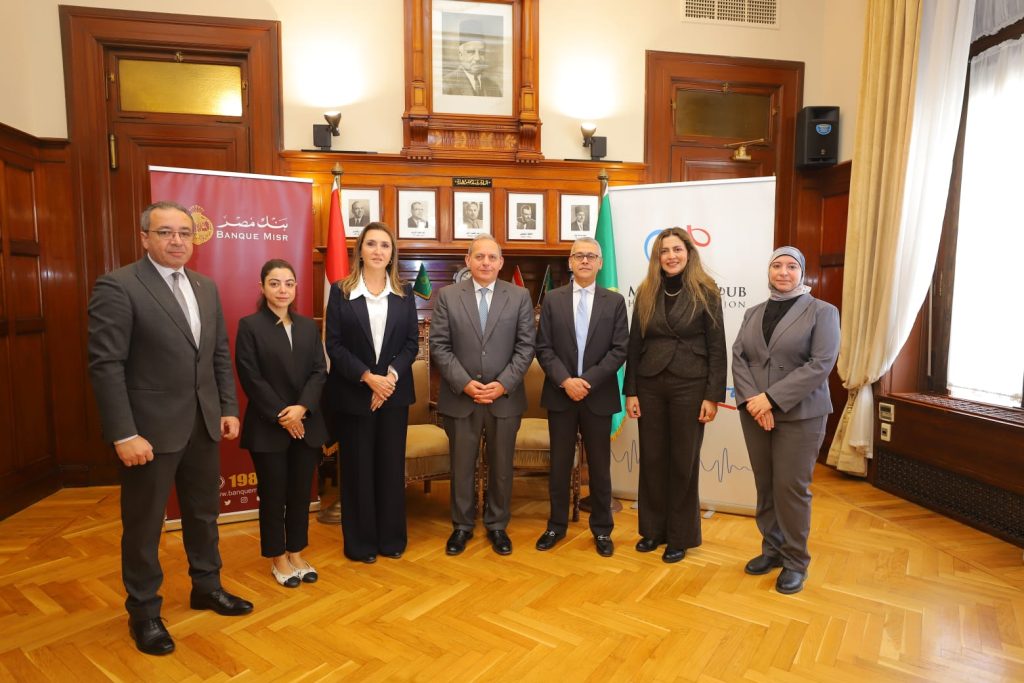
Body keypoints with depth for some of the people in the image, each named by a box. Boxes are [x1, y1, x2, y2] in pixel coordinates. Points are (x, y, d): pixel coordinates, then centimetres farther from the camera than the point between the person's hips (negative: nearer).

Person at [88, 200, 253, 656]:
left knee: (204, 513, 19)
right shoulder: (117, 286, -12)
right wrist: (124, 435, -19)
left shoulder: (206, 288, 8)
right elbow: (105, 364, -16)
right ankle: (144, 611, 31)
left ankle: (207, 587, 39)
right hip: (150, 429, -6)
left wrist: (229, 408, 7)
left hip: (204, 425, 6)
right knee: (143, 525, 11)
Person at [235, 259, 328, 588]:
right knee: (273, 494, 8)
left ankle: (296, 553, 26)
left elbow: (319, 371, 2)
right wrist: (281, 416, -13)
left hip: (306, 424, 4)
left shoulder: (309, 326, 8)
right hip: (268, 427, -4)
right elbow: (251, 378, -10)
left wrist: (302, 408, -14)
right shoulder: (249, 326, -5)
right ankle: (278, 559, 23)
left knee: (301, 493, 11)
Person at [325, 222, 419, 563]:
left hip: (394, 392, 2)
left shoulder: (404, 293, 6)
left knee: (392, 466, 9)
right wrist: (367, 377, -16)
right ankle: (360, 542, 21)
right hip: (352, 393, -2)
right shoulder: (341, 291, -1)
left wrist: (391, 374, -13)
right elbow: (334, 344, -6)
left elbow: (412, 342, 3)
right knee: (357, 468, 6)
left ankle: (392, 538, 24)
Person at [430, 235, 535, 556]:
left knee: (501, 466, 12)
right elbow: (439, 346, -3)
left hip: (505, 396, 1)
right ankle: (462, 524, 31)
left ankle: (497, 525, 31)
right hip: (460, 396, 0)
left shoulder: (520, 296, 1)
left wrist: (503, 384, -12)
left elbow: (525, 346, -2)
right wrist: (464, 383, -13)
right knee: (461, 466, 12)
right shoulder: (447, 295, 1)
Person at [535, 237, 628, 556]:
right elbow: (543, 348, -1)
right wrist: (565, 380, -15)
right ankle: (557, 524, 26)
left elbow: (619, 349, -4)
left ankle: (601, 529, 25)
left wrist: (588, 381, -14)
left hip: (599, 396, 0)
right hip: (560, 394, 1)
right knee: (559, 464, 10)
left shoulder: (615, 301, 3)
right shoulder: (553, 299, 4)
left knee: (599, 466, 10)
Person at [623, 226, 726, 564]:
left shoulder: (705, 292, -2)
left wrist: (713, 396, -9)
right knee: (651, 459, 10)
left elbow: (717, 347, -3)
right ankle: (653, 528, 27)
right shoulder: (646, 293, 5)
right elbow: (634, 343, 6)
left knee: (684, 461, 7)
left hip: (690, 386, -3)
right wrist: (630, 391, 2)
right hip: (650, 385, 3)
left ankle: (680, 536, 23)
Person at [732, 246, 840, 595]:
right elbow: (738, 358, 5)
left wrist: (772, 397, -18)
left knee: (791, 487, 0)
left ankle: (795, 560, 16)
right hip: (754, 412, 4)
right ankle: (771, 549, 26)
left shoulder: (822, 311, 0)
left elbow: (821, 364, -11)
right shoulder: (753, 313, 13)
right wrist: (751, 399, -12)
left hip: (799, 414, -4)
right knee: (764, 485, 10)